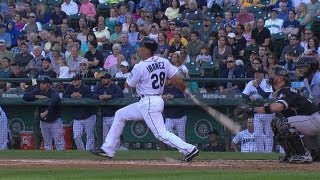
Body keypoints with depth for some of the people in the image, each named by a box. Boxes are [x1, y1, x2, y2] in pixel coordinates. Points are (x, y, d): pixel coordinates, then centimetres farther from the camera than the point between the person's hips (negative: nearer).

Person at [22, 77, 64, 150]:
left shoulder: (53, 92, -18)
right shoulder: (38, 91, 0)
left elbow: (56, 99, -41)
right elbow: (25, 96, -6)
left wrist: (47, 111, -45)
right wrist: (37, 96, -19)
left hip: (55, 120, -6)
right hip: (43, 122, 6)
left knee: (59, 143, -6)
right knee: (47, 144, 11)